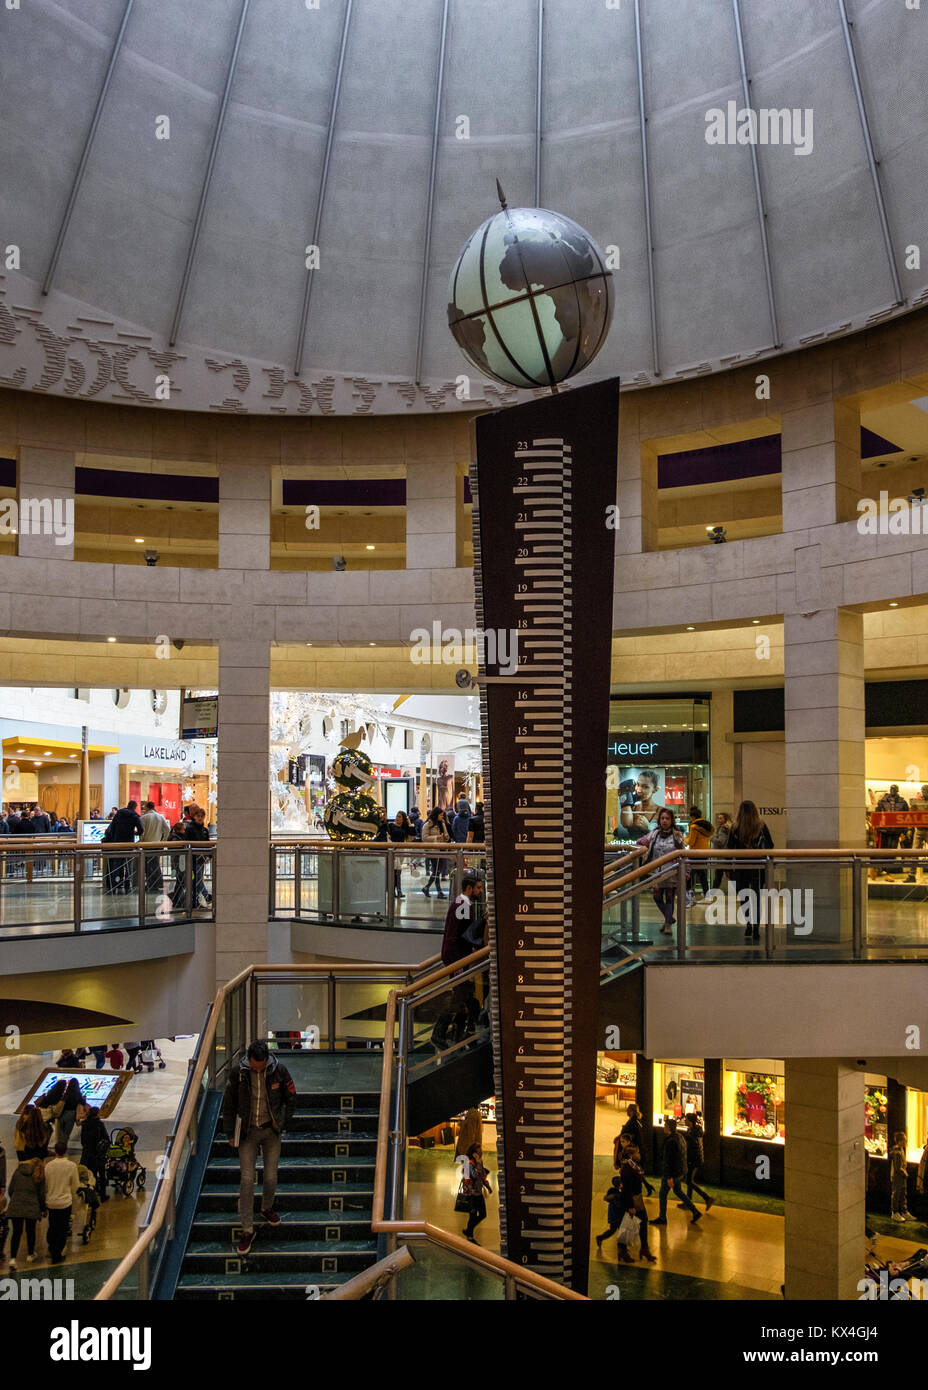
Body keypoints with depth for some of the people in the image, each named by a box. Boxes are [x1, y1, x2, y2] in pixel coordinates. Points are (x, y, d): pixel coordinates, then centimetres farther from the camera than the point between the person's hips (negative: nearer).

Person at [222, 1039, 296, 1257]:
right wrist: (230, 1133, 1)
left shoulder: (279, 1070, -13)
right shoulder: (238, 1073, -14)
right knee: (247, 1180, -5)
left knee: (271, 1177, 8)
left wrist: (282, 1124, -4)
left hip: (271, 1130, 1)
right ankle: (247, 1230, 3)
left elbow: (291, 1098, 1)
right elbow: (228, 1103, -1)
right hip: (247, 1132, -1)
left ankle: (267, 1209, 38)